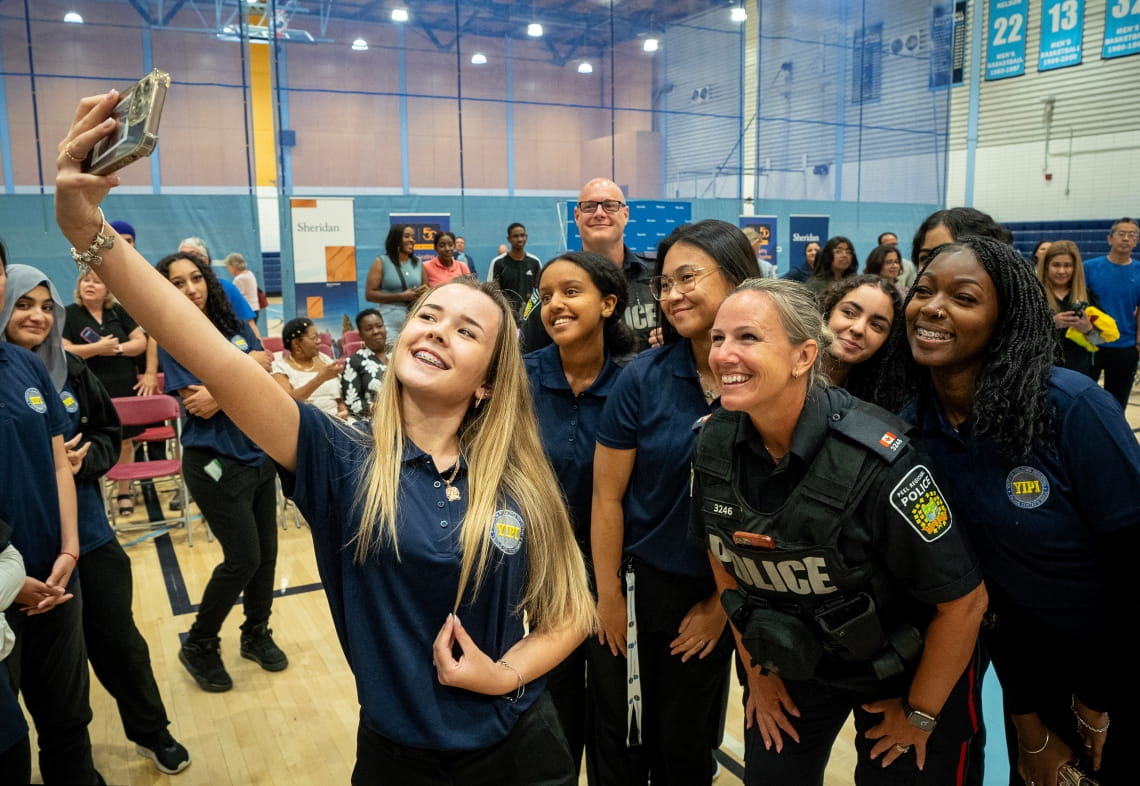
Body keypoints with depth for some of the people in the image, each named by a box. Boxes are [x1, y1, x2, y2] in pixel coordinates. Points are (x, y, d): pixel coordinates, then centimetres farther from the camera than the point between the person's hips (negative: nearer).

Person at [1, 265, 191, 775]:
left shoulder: (71, 369, 0)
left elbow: (110, 435, 6)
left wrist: (82, 460, -13)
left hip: (89, 532, 3)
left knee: (119, 639, 13)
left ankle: (151, 732, 33)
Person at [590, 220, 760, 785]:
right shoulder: (645, 377, -13)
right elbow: (608, 497, -7)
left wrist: (720, 603, -2)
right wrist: (609, 597, -5)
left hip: (714, 597, 1)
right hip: (637, 585, 0)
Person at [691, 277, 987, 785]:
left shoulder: (875, 458, -32)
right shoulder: (714, 442, -16)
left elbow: (964, 600, -21)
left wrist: (920, 715, -9)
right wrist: (755, 668, 7)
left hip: (898, 667, -3)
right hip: (789, 663, 4)